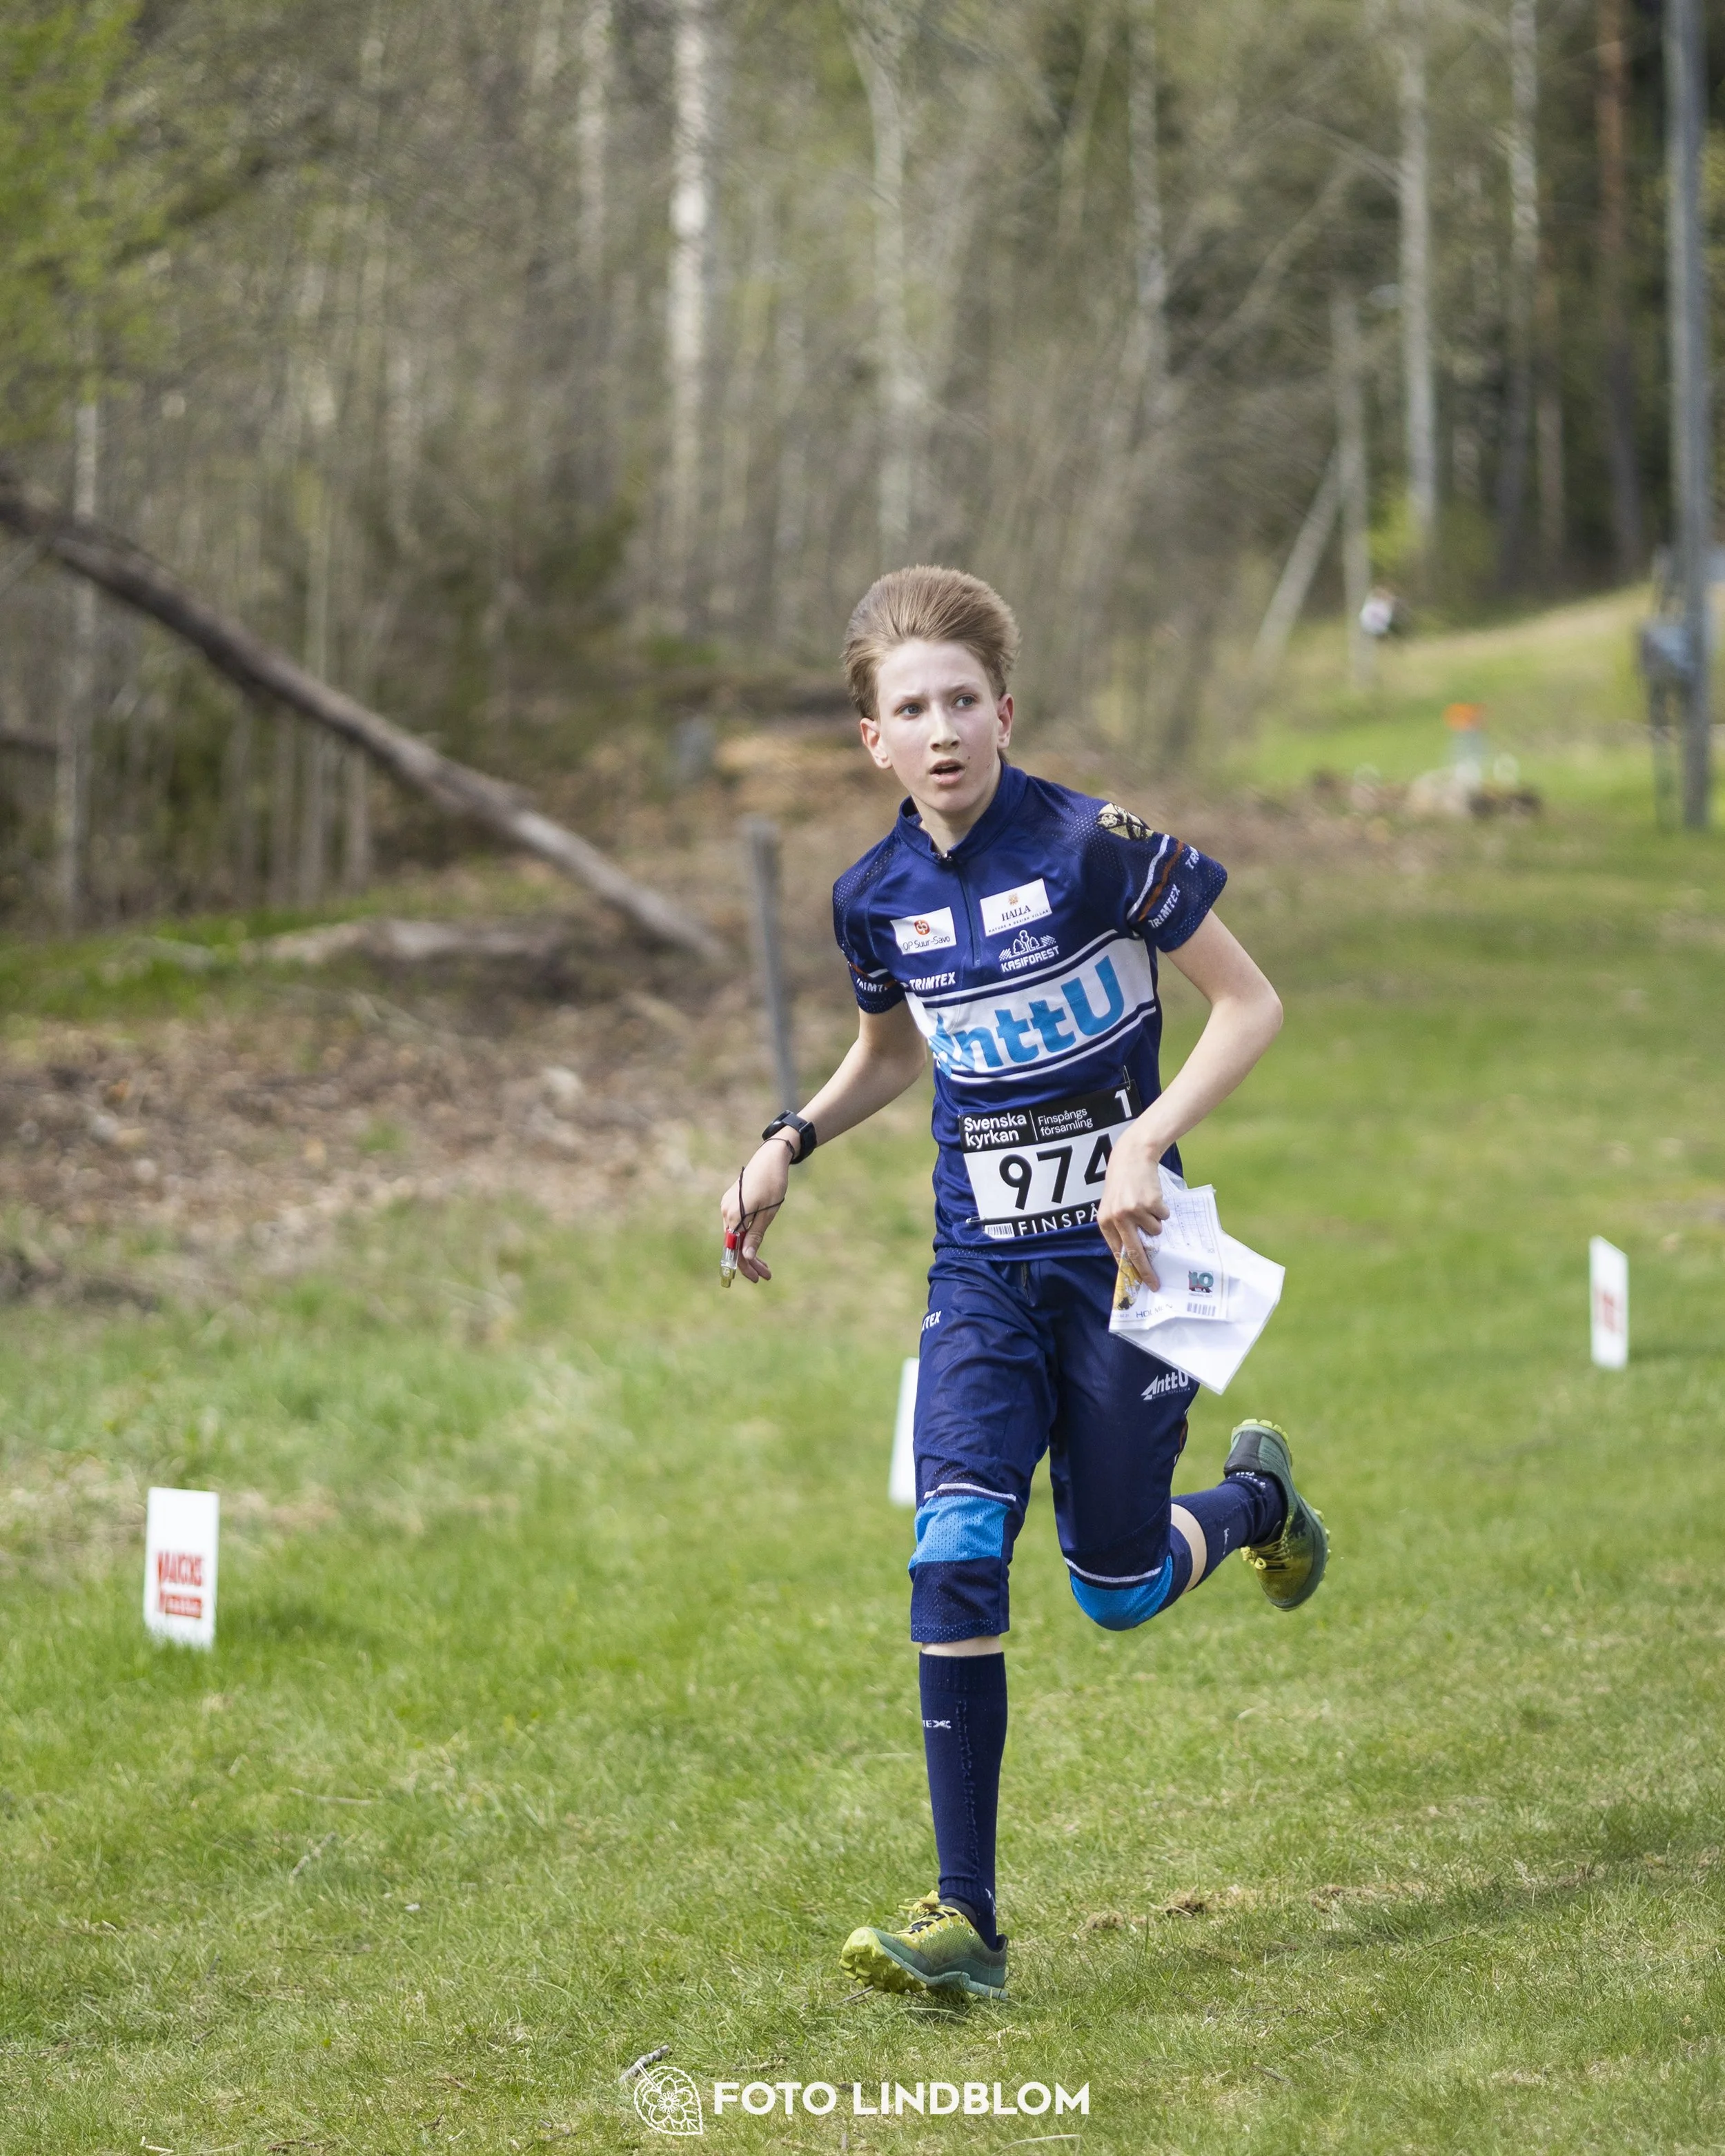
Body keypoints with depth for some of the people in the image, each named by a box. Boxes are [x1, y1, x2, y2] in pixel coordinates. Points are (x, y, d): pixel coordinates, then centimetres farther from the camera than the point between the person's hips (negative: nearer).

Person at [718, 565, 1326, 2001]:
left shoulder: (1093, 847, -14)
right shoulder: (878, 897, 1)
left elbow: (1251, 1004, -9)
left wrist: (1148, 1146, -21)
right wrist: (790, 1144, 7)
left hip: (1119, 1252, -3)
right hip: (984, 1270, 3)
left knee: (1118, 1594, 6)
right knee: (956, 1562, -15)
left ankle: (1257, 1500, 43)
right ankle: (968, 1923, -11)